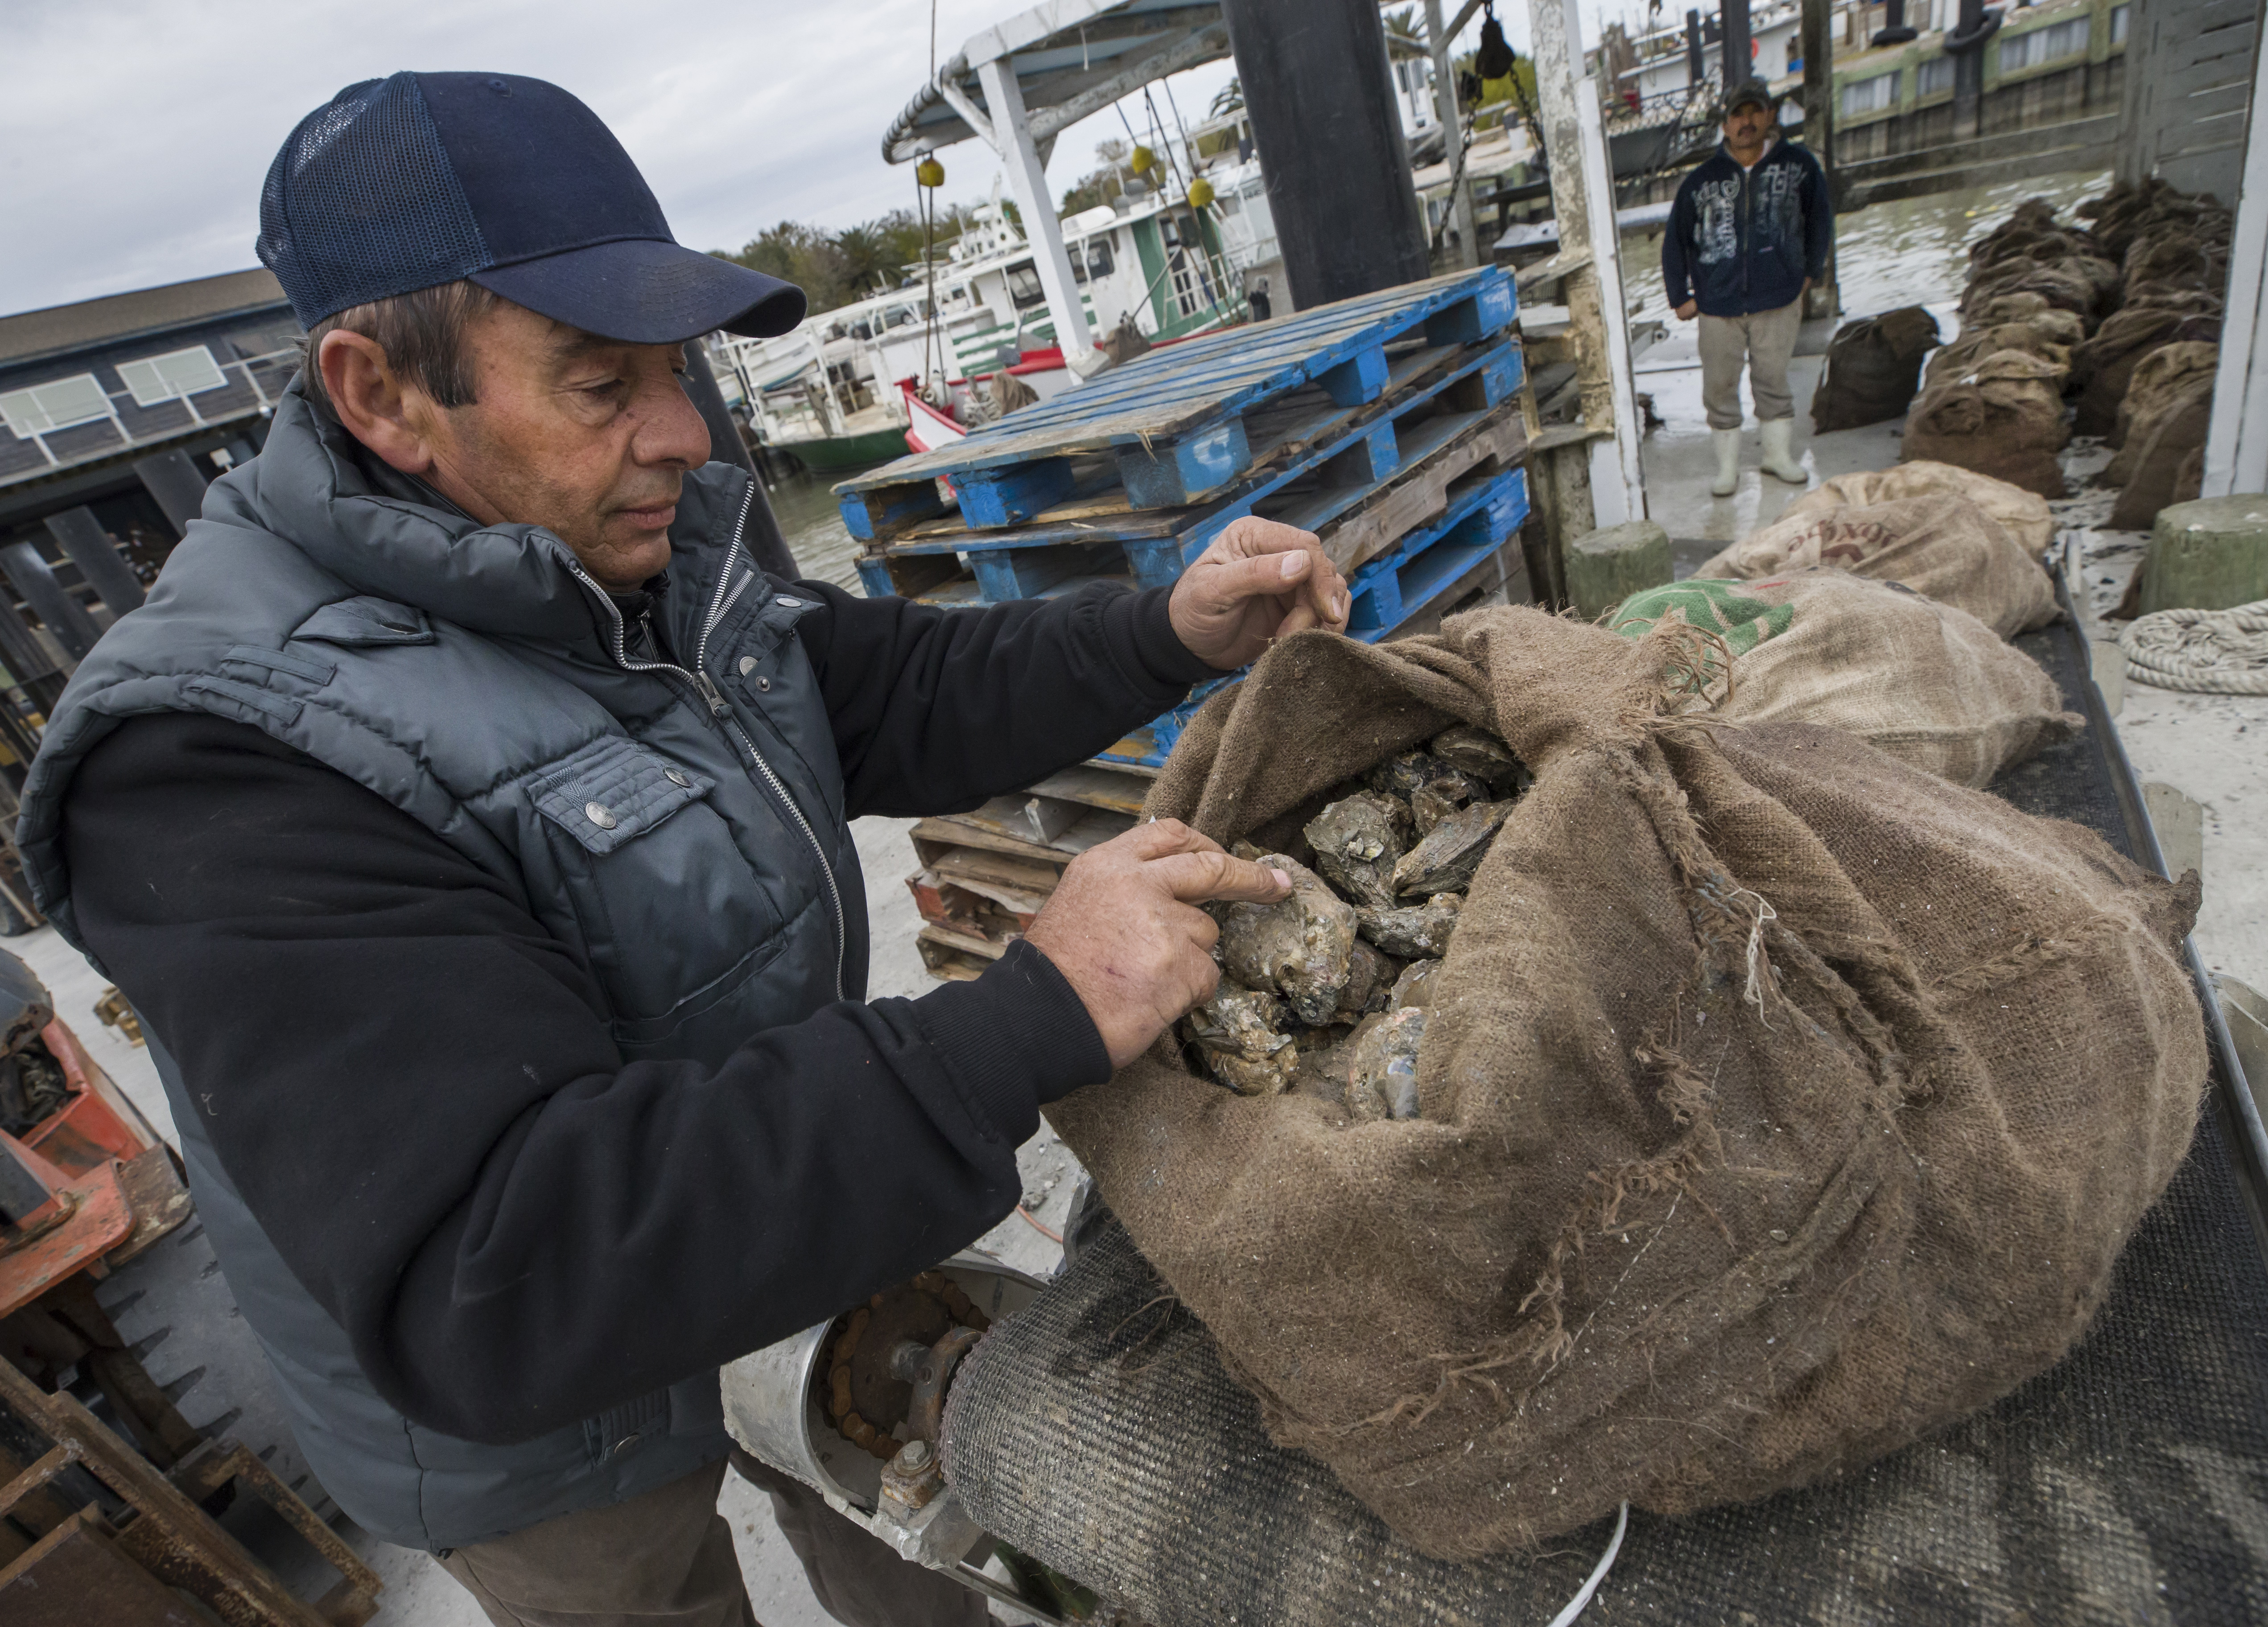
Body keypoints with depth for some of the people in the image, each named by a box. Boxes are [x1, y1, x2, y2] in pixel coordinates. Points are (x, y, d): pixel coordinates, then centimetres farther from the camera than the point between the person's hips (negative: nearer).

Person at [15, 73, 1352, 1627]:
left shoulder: (655, 552, -8)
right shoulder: (228, 759, -31)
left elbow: (906, 695, 1)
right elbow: (478, 1282, -39)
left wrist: (1171, 633, -15)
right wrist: (1033, 1021, -43)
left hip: (798, 1231, 6)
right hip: (543, 1404, -5)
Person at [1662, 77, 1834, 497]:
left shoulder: (1797, 165, 0)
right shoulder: (1702, 180, -2)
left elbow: (1820, 218, 13)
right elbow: (1676, 240, 6)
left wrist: (1810, 272, 13)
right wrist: (1680, 297, 6)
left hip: (1779, 299, 0)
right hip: (1718, 306, 0)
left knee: (1773, 380, 9)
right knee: (1720, 387, 3)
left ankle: (1779, 454, 24)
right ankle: (1727, 465, 14)